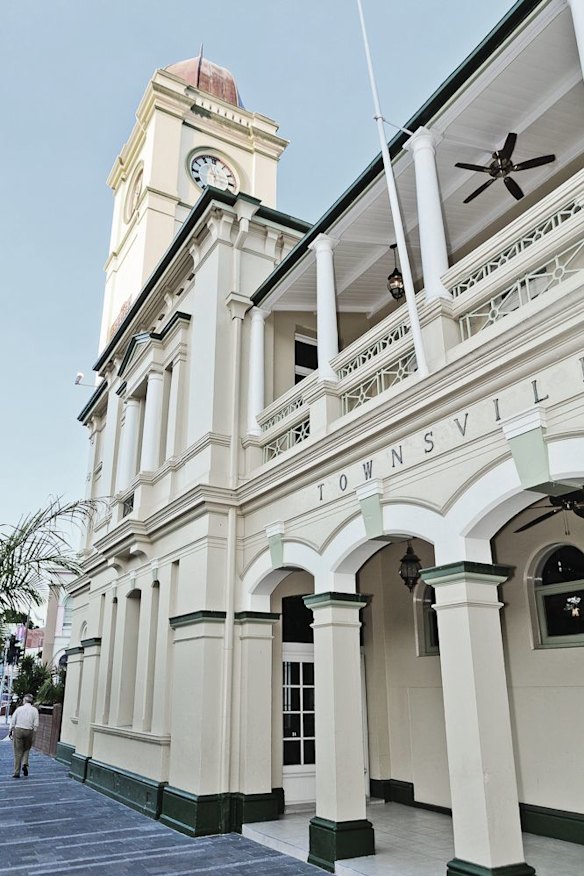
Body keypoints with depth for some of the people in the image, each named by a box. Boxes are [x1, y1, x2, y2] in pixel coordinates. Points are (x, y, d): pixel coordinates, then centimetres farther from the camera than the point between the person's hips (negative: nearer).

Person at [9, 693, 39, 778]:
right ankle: (25, 764, -2)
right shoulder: (35, 710, 2)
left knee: (18, 752, 7)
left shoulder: (19, 709, 1)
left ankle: (17, 772, 8)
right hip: (29, 731, 1)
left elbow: (12, 722, 1)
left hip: (18, 730, 0)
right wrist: (33, 734, 9)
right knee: (26, 749, 21)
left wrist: (11, 732, 12)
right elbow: (36, 725, -2)